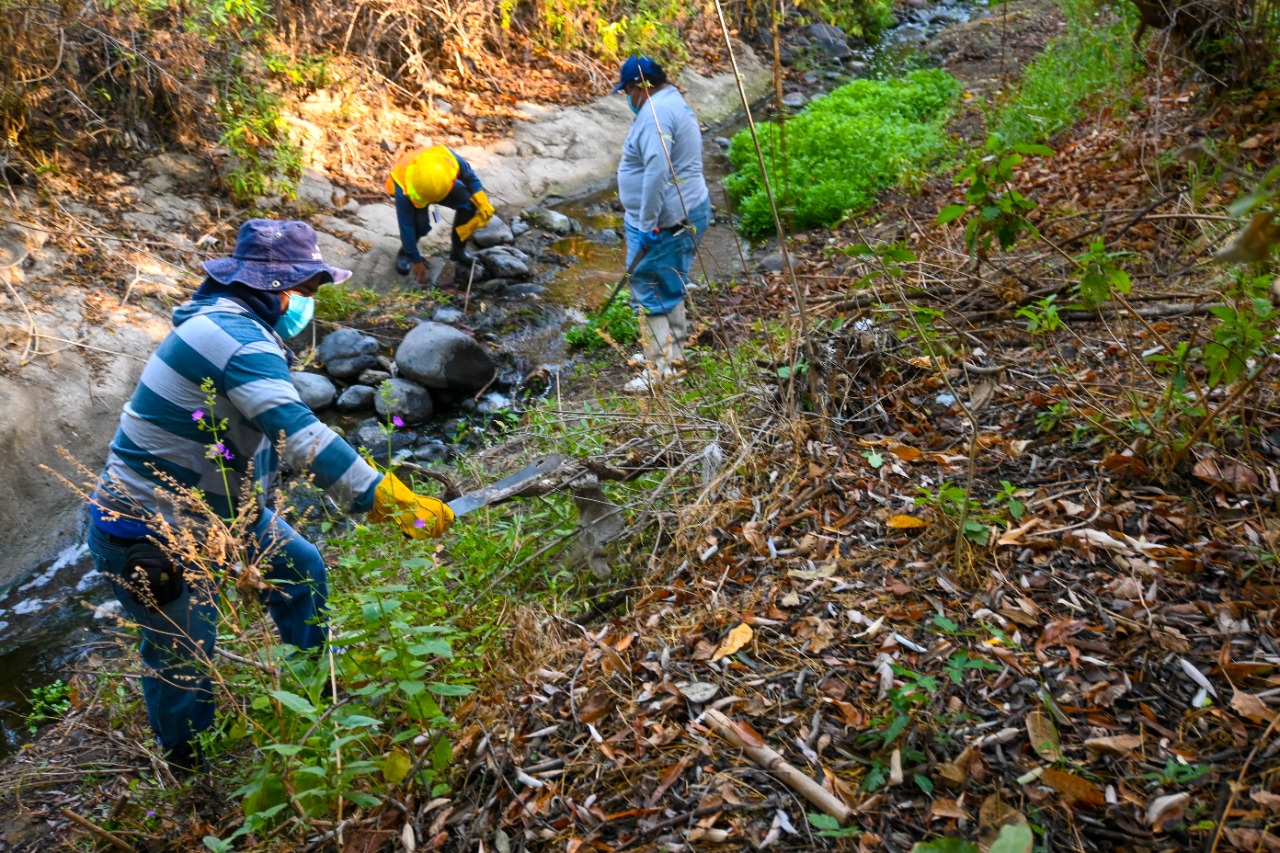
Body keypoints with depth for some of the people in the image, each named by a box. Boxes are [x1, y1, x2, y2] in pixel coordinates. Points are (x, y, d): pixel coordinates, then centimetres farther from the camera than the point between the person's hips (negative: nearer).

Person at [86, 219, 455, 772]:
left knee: (300, 568, 15)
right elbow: (299, 435, -38)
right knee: (184, 658, 5)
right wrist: (387, 499, -41)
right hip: (146, 529, -10)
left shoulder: (226, 322, 6)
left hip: (214, 503, 10)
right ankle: (186, 769, 27)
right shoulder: (238, 338, -27)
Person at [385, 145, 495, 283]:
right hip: (413, 190, -3)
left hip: (443, 184, 3)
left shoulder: (450, 159, -38)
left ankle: (458, 250, 0)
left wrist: (483, 203, -24)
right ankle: (405, 252, 1)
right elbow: (406, 226, -32)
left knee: (468, 203, -21)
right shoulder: (404, 191, -42)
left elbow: (470, 177, -16)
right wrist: (416, 260, -26)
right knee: (420, 223, -31)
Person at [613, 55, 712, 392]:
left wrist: (648, 225, -27)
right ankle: (676, 354, 33)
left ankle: (662, 372, 1)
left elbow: (657, 171, -29)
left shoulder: (654, 112, -18)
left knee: (651, 295, -4)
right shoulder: (673, 102, 16)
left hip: (664, 222, -11)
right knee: (670, 289, 21)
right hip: (688, 213, 11)